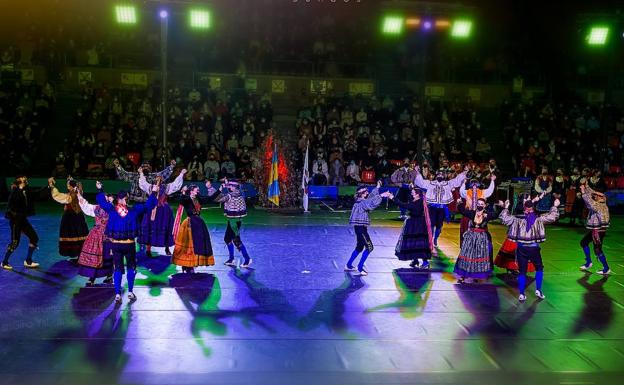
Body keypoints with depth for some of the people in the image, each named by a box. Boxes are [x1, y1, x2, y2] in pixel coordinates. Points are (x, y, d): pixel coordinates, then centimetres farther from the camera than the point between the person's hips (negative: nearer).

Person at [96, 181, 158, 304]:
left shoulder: (111, 209, -5)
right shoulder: (133, 210, -9)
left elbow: (102, 201, 12)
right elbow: (148, 206, 0)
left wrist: (100, 190, 27)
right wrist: (153, 193, 11)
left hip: (116, 244, 1)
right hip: (129, 244, -1)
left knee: (117, 268, 6)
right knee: (131, 267, 14)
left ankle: (117, 294, 4)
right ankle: (130, 292, 16)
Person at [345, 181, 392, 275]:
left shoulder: (361, 201, 11)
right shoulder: (362, 203, -18)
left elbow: (371, 197, 26)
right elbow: (372, 203, -35)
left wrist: (377, 188, 27)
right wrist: (381, 196, -29)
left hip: (360, 227, 10)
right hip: (360, 227, -10)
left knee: (359, 247, 19)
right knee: (369, 247, -7)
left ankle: (348, 265, 25)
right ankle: (360, 267, -3)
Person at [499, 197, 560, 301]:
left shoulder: (518, 220, -3)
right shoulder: (538, 219, -5)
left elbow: (504, 219, 0)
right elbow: (552, 217, 1)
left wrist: (506, 208, 13)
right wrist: (555, 206, 16)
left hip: (521, 249, 1)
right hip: (534, 248, -1)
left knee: (522, 271, 7)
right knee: (539, 268, 21)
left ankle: (521, 294, 6)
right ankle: (538, 290, 15)